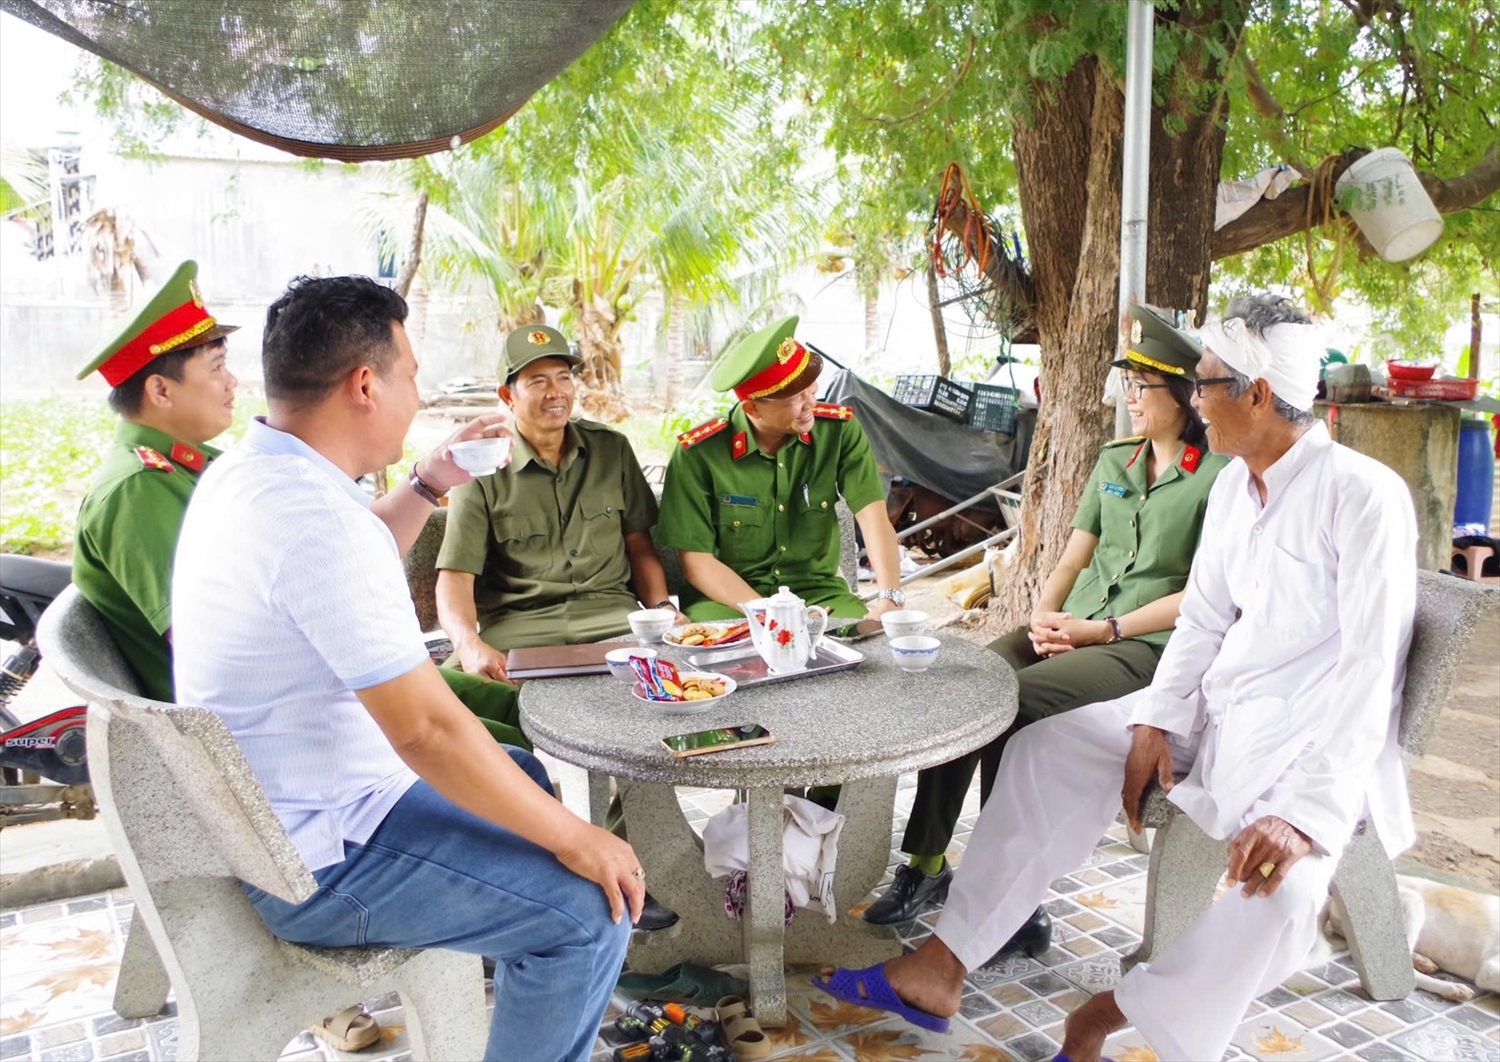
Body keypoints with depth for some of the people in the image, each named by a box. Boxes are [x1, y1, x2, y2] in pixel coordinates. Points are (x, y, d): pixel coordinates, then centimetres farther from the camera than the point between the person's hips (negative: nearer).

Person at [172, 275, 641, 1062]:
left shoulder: (242, 472, 3)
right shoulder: (319, 519, -30)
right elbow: (425, 727, -31)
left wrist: (427, 485, 13)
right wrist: (572, 838, -21)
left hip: (264, 806, 11)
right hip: (314, 861, -11)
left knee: (522, 776, 26)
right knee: (592, 906, -14)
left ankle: (527, 988, 43)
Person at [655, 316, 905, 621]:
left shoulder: (839, 430, -7)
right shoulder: (698, 453, -14)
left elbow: (873, 518, -14)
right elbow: (697, 560, -12)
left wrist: (890, 599, -30)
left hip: (818, 592, 3)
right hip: (729, 599, -2)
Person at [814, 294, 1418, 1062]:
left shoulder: (1365, 496, -19)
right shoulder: (1234, 485, 5)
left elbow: (1369, 672, -24)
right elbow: (1202, 620, 7)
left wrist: (1305, 811, -32)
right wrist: (1156, 720, -7)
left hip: (1318, 732, -7)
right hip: (1218, 702, 7)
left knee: (1283, 879, -35)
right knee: (1047, 748, -5)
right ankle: (939, 969, -3)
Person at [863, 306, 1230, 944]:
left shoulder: (1219, 475, -3)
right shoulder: (1114, 461, 18)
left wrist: (1106, 628, -14)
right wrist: (1043, 616, -3)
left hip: (1147, 647, -6)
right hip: (1069, 630, 6)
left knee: (1007, 701, -30)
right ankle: (925, 862, -8)